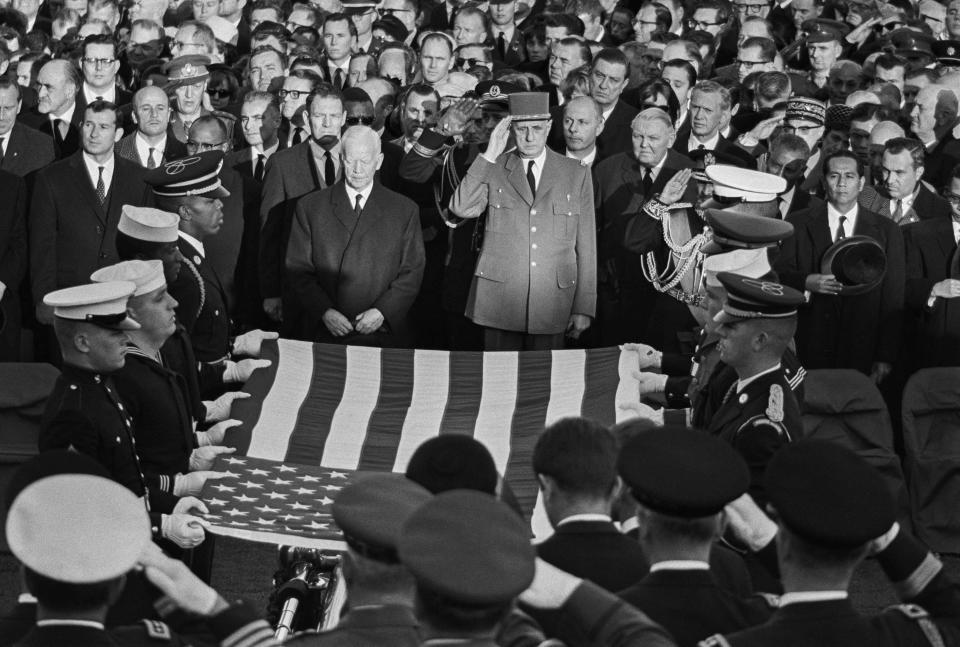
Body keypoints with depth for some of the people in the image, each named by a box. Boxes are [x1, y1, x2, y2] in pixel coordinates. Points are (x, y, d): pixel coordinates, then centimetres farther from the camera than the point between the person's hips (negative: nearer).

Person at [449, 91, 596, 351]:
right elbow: (461, 209, -10)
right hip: (498, 299, 0)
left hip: (552, 305, 1)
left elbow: (585, 245, 8)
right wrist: (490, 156, -11)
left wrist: (583, 309, 4)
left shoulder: (576, 174, 9)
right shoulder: (492, 169, 7)